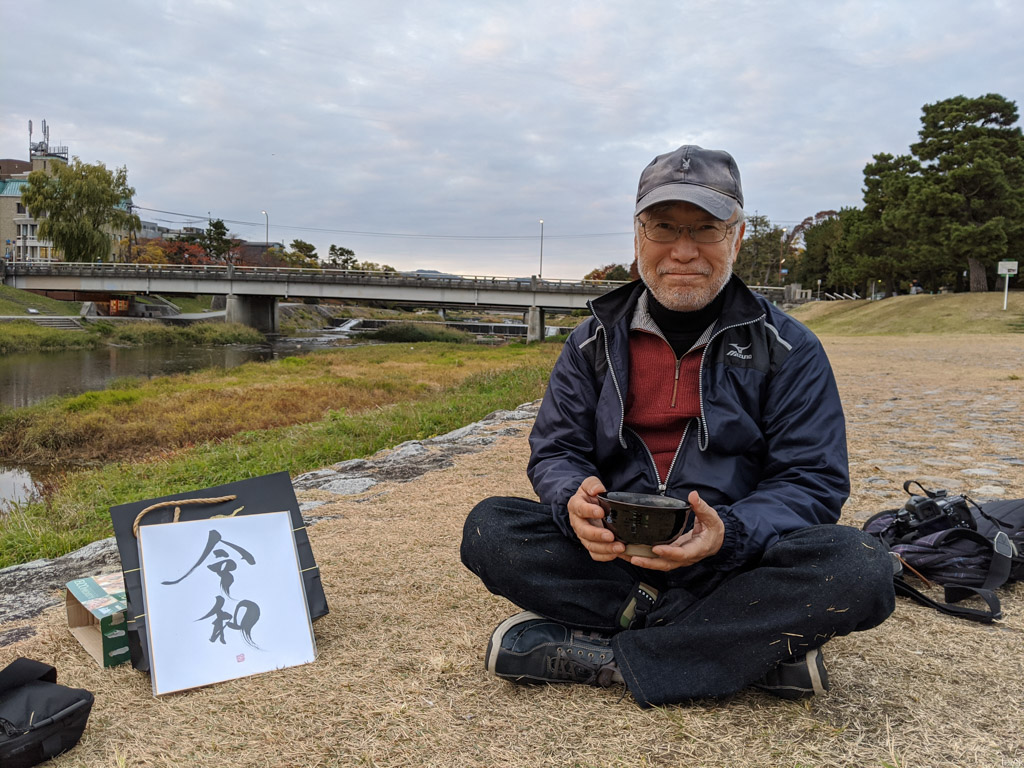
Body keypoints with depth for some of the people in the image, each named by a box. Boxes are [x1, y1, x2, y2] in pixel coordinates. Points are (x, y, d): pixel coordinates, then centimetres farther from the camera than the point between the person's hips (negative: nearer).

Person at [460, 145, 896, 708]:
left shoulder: (789, 349, 1)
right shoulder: (594, 342, 7)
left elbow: (813, 482, -4)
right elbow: (554, 451, 5)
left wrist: (729, 533, -26)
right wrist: (574, 500, -21)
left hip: (735, 562, -1)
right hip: (615, 556, 2)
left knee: (861, 569, -30)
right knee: (488, 528, -22)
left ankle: (594, 655, -25)